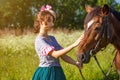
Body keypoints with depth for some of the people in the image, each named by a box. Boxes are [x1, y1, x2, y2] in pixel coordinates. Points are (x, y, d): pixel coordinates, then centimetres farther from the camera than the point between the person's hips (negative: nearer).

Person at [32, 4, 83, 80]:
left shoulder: (52, 38, 11)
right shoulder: (39, 40, -14)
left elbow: (63, 55, 9)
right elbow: (55, 54, -26)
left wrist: (75, 63, -7)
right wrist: (74, 45, -30)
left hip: (57, 72, 8)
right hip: (46, 73, -8)